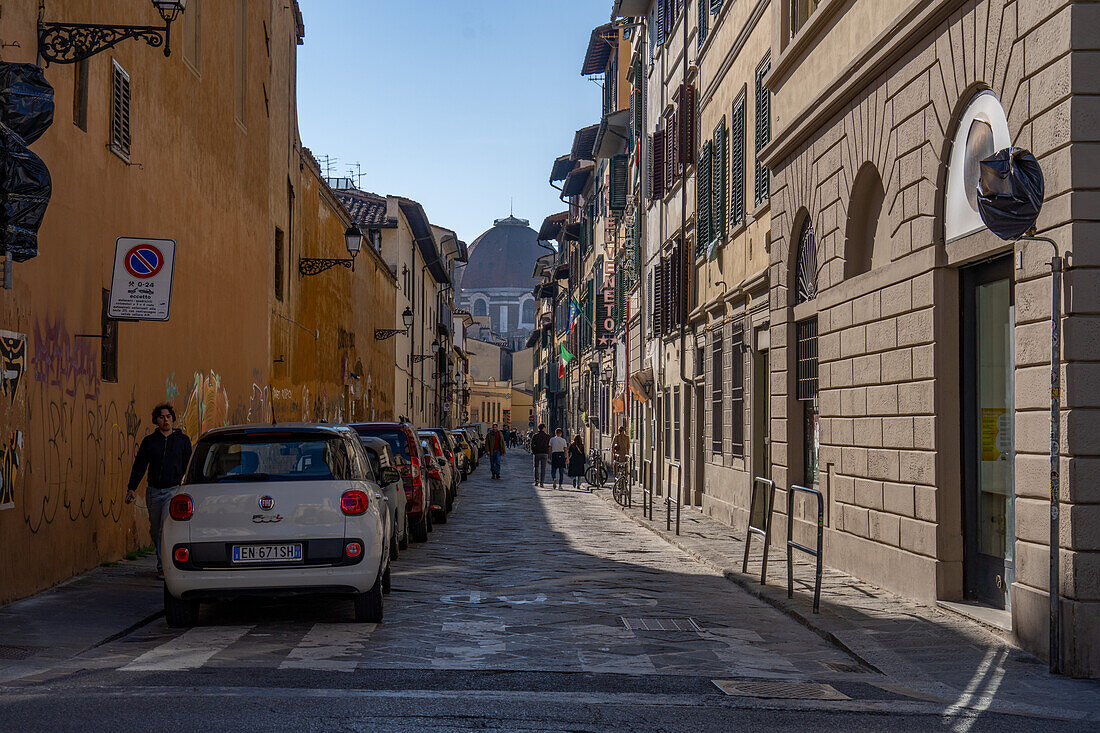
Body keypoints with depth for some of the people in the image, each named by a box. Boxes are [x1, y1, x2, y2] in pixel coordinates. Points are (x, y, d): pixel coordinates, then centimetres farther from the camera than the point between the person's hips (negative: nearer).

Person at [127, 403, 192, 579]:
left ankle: (165, 565, -17)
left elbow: (189, 466, 9)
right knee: (156, 530, 6)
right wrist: (132, 487, 0)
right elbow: (139, 465, 9)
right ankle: (162, 565, 16)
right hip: (154, 490, 3)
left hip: (174, 490, -3)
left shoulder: (183, 440, 7)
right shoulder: (149, 441, 9)